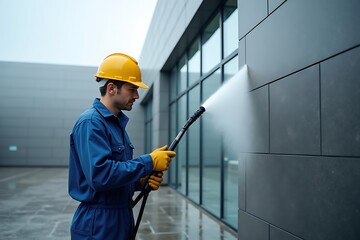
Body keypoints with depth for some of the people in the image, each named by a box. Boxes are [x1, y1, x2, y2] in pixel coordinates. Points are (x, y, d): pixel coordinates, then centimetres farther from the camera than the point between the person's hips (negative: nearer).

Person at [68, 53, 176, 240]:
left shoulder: (117, 123, 10)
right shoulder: (90, 122, -18)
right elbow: (100, 175, -29)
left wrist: (141, 181, -3)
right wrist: (149, 162, -23)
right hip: (98, 224, -9)